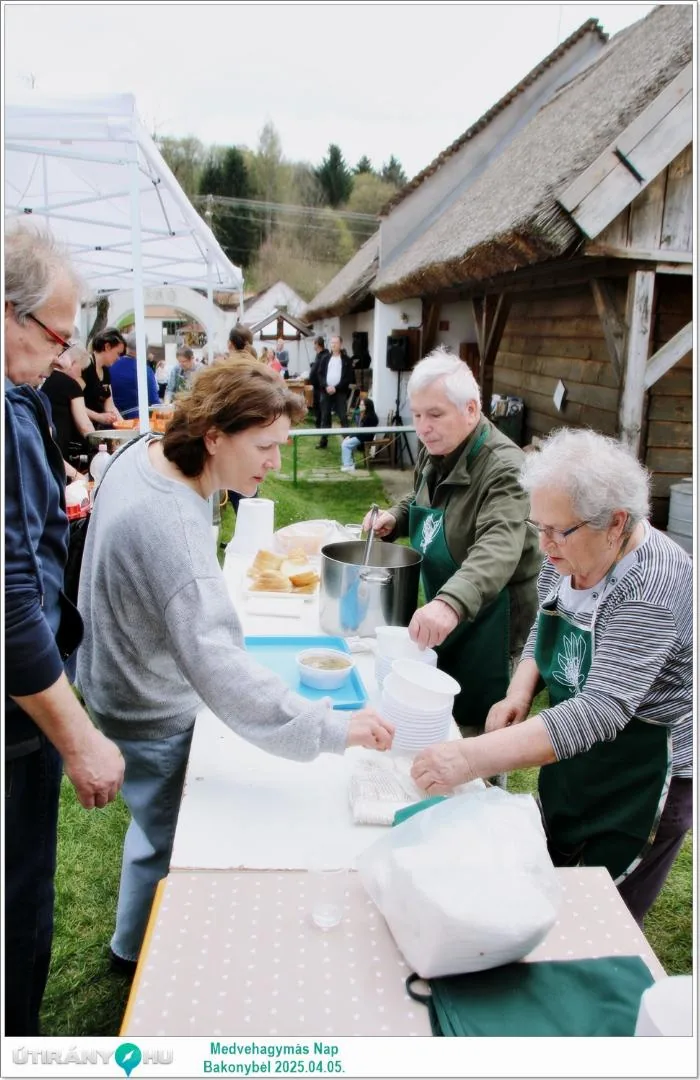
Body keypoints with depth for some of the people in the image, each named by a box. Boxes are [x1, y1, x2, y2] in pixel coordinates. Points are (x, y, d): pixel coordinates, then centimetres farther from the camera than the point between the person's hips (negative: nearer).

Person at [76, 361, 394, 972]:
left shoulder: (144, 452, -7)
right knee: (166, 839, 15)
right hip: (151, 711, -10)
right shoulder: (172, 526, -38)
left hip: (130, 679, 10)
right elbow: (218, 665, -45)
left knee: (160, 819, 29)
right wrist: (329, 729, -46)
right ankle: (139, 952, 43)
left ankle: (138, 940, 54)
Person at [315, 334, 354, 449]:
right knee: (325, 417, 8)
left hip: (340, 392, -3)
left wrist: (336, 388, -14)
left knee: (343, 418, -6)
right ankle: (323, 440, 14)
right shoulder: (325, 359, 9)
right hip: (326, 391, 3)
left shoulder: (346, 360, 0)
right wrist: (326, 386, -11)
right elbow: (320, 374, 6)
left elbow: (349, 377, -6)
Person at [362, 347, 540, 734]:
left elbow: (498, 549, -43)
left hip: (489, 618, -8)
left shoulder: (504, 468, -27)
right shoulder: (434, 452, 1)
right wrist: (394, 518, -2)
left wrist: (451, 603, -59)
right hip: (441, 615, 8)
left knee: (473, 722, 5)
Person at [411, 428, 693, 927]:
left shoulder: (651, 586, -30)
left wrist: (471, 759, -47)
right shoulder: (566, 559, -6)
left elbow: (601, 710, -39)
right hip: (571, 764, 7)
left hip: (644, 781, -7)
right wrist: (520, 694, -10)